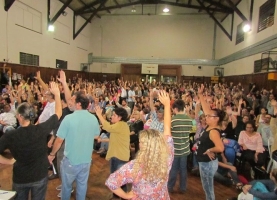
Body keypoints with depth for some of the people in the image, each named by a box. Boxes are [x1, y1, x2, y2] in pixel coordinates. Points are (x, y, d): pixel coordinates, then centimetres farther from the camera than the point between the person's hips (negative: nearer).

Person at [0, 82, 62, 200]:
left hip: (20, 178, 0)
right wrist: (56, 93, -3)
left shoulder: (10, 136, -22)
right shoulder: (41, 129, -22)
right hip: (40, 176, 0)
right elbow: (58, 113, -10)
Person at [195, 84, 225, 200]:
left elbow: (220, 148, -41)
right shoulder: (210, 126, -1)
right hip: (205, 162, 9)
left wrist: (209, 150, -24)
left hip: (208, 163, -9)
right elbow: (206, 109, 4)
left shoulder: (213, 131, -25)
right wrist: (200, 95, 1)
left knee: (208, 188, 8)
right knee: (207, 187, 23)